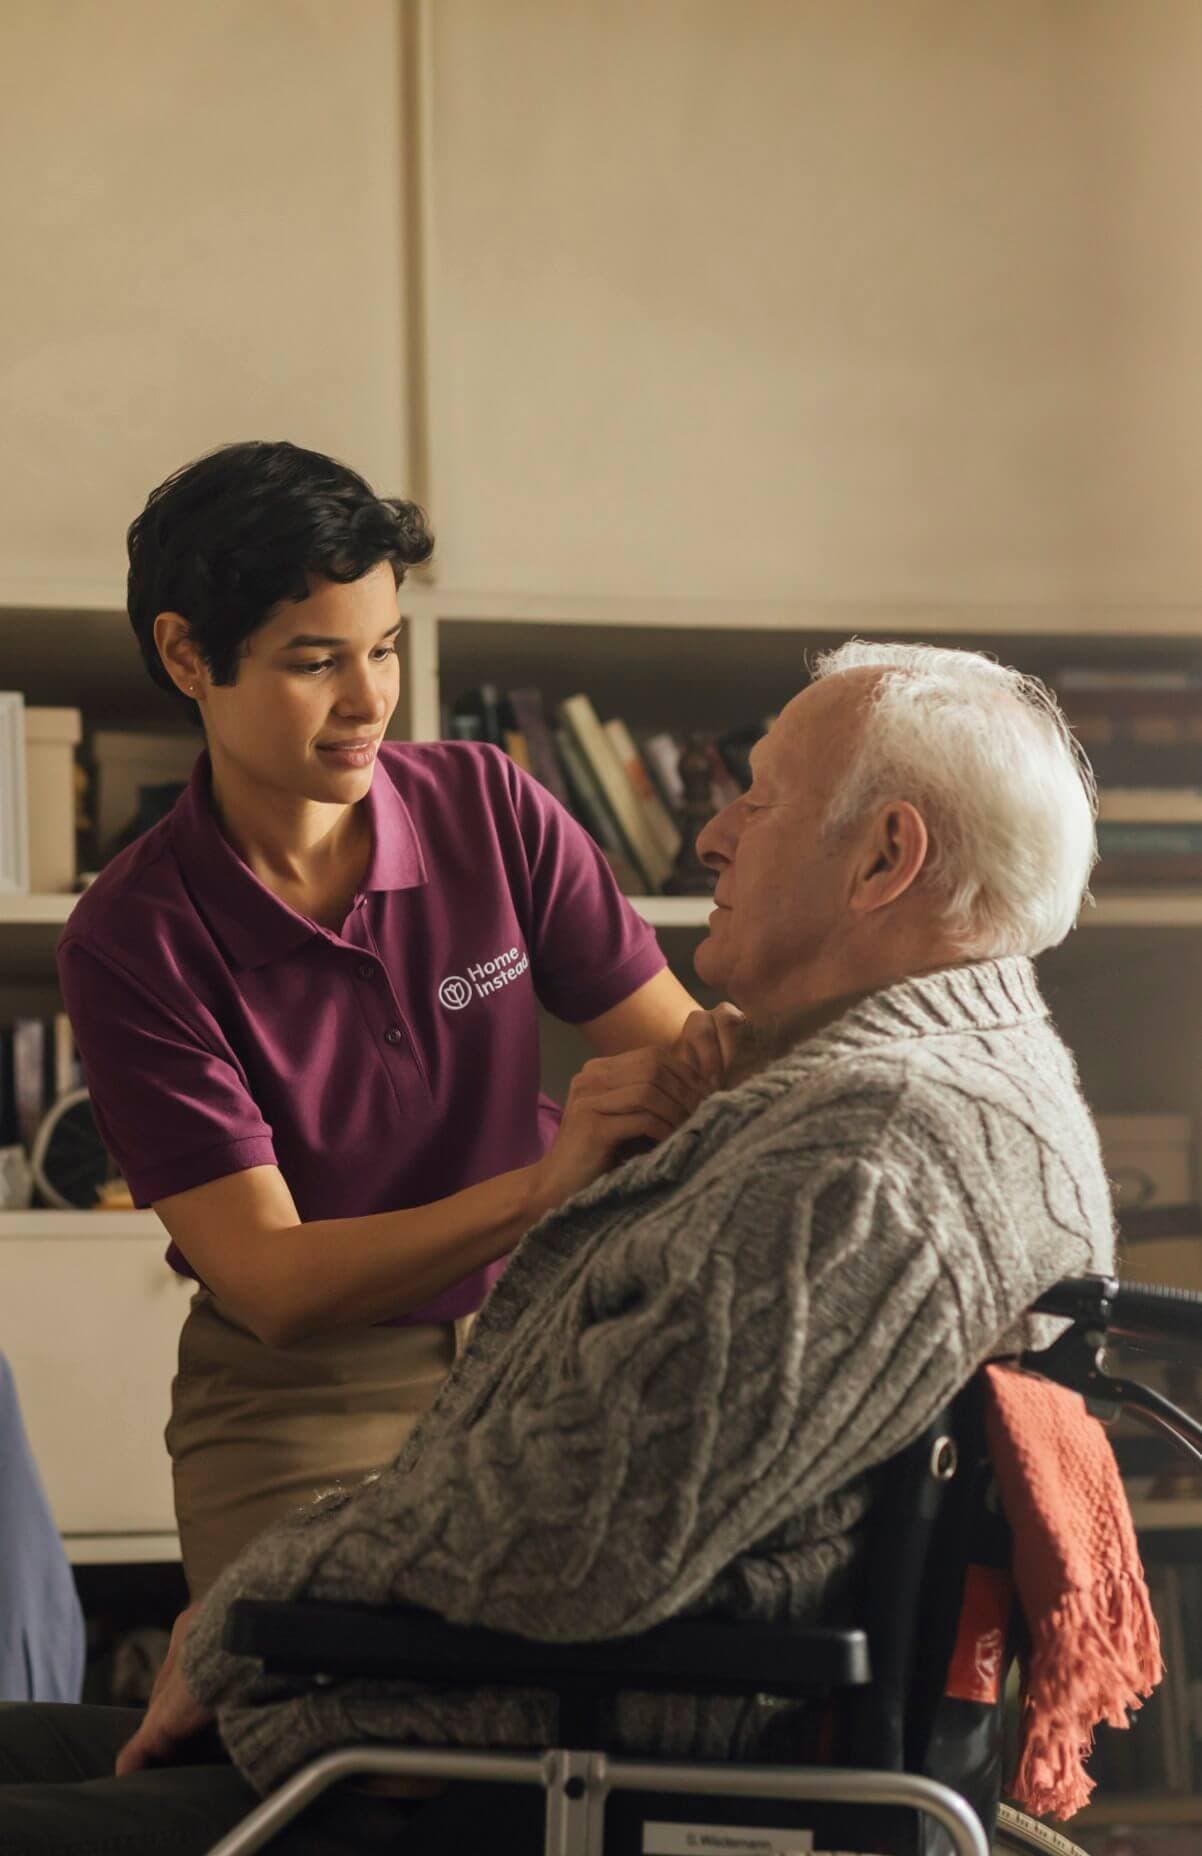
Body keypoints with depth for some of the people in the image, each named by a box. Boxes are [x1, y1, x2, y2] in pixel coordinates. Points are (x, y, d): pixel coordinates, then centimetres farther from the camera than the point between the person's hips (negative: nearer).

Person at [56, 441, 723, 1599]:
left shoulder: (490, 808, -3)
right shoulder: (134, 939, -12)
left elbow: (677, 1046, -4)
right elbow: (267, 1279, -19)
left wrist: (722, 1060, -30)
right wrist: (544, 1188, -33)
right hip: (298, 1402, -3)